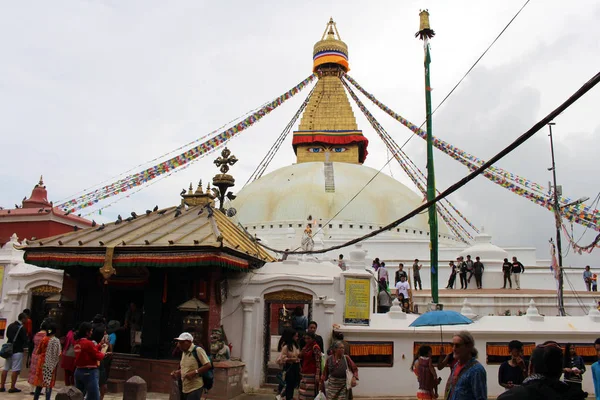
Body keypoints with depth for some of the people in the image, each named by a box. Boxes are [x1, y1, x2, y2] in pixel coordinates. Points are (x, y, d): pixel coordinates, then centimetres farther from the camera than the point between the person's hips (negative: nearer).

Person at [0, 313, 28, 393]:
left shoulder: (10, 326, 8)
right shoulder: (22, 328, -16)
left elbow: (7, 335, 19)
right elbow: (25, 340, -14)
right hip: (17, 351, -8)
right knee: (15, 370, -2)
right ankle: (12, 387, 0)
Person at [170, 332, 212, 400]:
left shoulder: (198, 350, -14)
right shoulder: (184, 352, 13)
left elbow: (208, 365, -17)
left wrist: (194, 373, -23)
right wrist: (177, 372, 7)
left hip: (195, 388, -9)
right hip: (185, 389, 9)